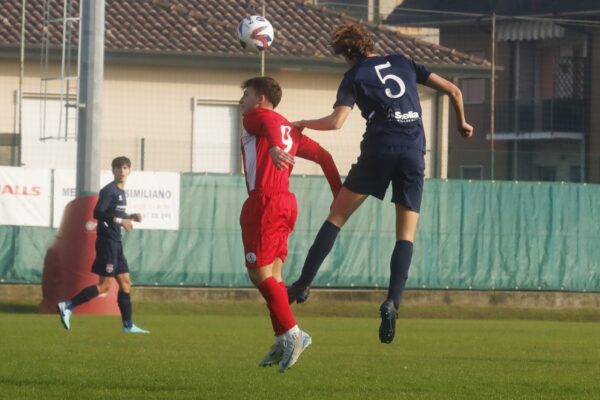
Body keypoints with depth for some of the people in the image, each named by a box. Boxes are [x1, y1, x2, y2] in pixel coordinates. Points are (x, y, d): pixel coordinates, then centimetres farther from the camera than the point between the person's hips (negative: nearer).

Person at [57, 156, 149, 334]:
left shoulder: (121, 192, 17)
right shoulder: (109, 190, -11)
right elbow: (98, 213, -21)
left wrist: (131, 217, 11)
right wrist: (120, 220, -26)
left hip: (116, 243, 9)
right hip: (107, 241, -9)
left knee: (125, 283, 10)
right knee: (104, 285, -12)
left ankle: (128, 325, 14)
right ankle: (67, 306, -11)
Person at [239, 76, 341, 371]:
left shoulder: (256, 116, 1)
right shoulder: (290, 130, 24)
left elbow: (270, 126, -23)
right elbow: (322, 156, 22)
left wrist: (274, 147, -45)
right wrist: (339, 194, 22)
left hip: (263, 202, -9)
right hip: (286, 202, 9)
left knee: (260, 273, -7)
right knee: (271, 275, 12)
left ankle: (291, 333, -12)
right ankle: (283, 341, 9)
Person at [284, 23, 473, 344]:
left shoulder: (355, 76, 6)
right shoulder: (402, 63, 18)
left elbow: (337, 121, -8)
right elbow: (453, 90, 19)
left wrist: (302, 123, 9)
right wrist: (462, 123, 34)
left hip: (379, 149, -3)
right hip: (414, 154, 3)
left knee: (337, 216, 9)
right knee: (406, 235, 4)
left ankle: (303, 285, 4)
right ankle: (392, 303, -15)